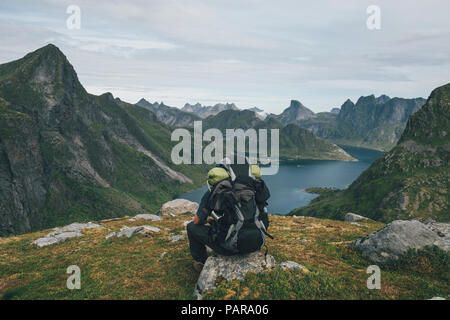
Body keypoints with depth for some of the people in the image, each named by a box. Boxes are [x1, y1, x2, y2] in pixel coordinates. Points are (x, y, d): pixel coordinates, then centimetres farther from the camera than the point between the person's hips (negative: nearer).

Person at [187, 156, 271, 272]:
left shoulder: (213, 190, 2)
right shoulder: (254, 185, 11)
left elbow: (197, 221, 8)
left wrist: (208, 219, 32)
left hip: (230, 246, -4)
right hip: (257, 243, 5)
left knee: (192, 227, 21)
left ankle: (202, 263, 38)